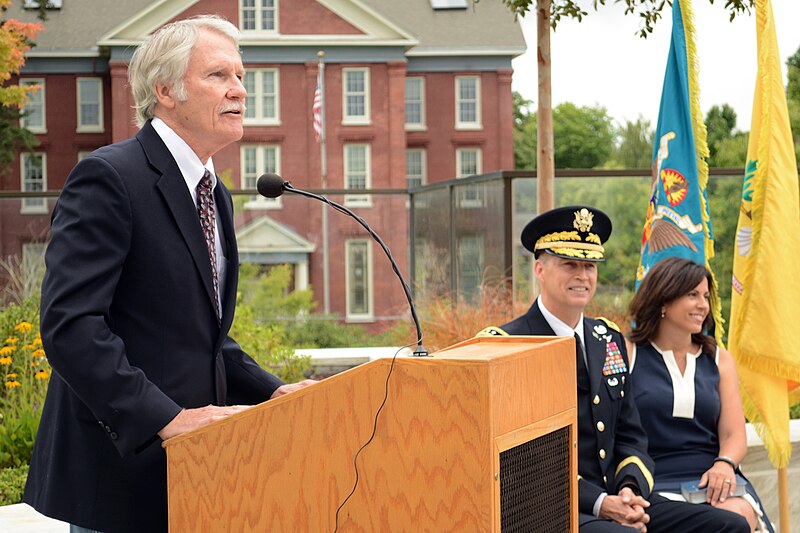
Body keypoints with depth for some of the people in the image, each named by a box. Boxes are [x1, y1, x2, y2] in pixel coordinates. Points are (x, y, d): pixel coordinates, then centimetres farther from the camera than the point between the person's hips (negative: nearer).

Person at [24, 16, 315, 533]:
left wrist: (272, 392, 6)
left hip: (191, 468, 8)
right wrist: (167, 418, -28)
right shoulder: (108, 177, -13)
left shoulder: (214, 195, 15)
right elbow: (70, 325, -23)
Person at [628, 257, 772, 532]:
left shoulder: (719, 359, 18)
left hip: (713, 478, 3)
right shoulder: (627, 355, 7)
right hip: (655, 481, -3)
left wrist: (725, 464, -13)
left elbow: (734, 434, 10)